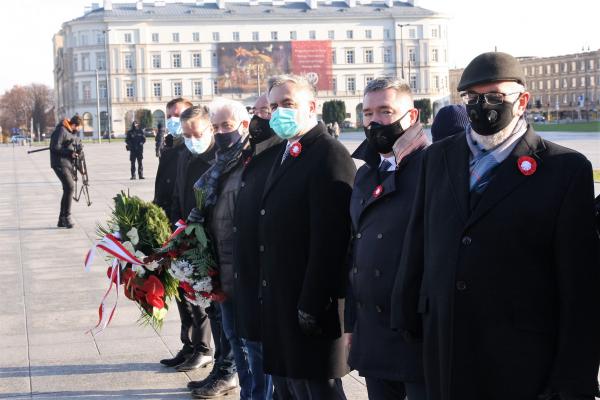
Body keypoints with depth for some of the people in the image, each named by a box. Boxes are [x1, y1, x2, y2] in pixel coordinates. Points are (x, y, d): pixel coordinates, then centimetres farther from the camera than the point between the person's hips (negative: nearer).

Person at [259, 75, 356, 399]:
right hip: (281, 301, 9)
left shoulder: (329, 155, -16)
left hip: (310, 303, -9)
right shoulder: (285, 153, 15)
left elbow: (329, 239, -22)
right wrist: (267, 291, 13)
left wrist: (311, 305, -22)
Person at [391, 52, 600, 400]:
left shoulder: (567, 168, -6)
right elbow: (418, 243, 12)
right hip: (443, 352, 4)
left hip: (522, 360, -4)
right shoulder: (439, 158, 10)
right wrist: (408, 319, 10)